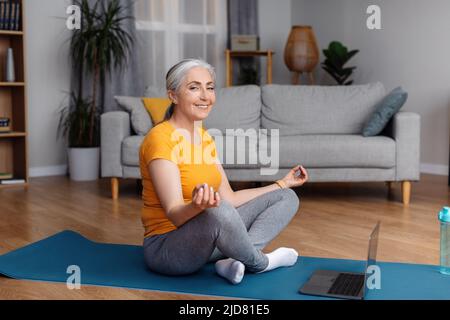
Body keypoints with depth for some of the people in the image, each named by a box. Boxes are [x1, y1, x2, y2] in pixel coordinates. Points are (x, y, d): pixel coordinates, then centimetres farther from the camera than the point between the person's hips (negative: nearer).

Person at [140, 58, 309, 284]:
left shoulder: (205, 138, 8)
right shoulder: (160, 139, -18)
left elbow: (230, 199, 9)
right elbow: (175, 214, -24)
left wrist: (283, 183, 14)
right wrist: (197, 206, -46)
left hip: (204, 237, 9)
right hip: (166, 247, -9)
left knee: (287, 197, 7)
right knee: (218, 212, -41)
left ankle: (234, 260, -15)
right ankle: (259, 262, -9)